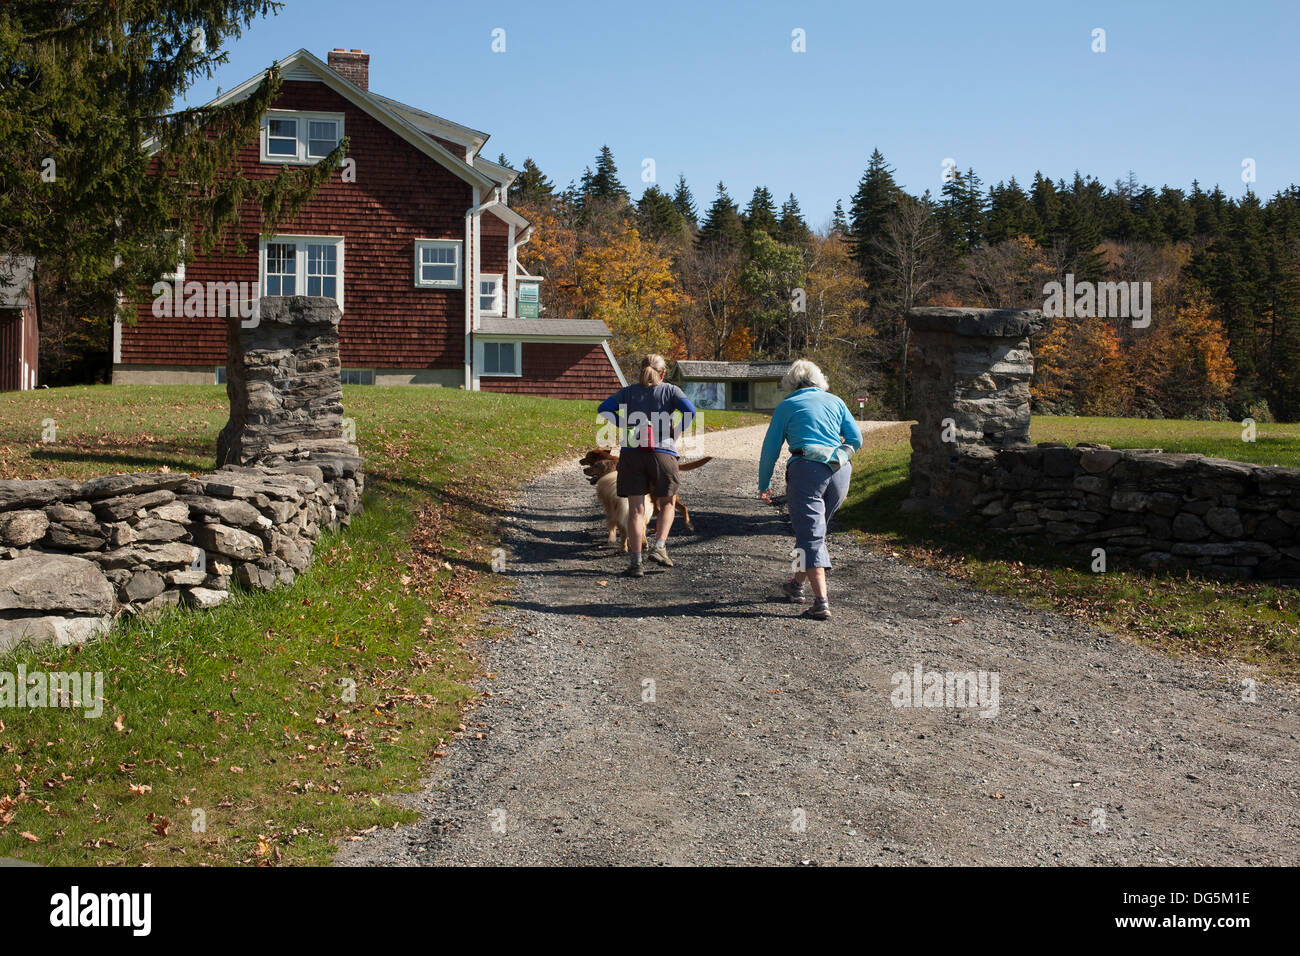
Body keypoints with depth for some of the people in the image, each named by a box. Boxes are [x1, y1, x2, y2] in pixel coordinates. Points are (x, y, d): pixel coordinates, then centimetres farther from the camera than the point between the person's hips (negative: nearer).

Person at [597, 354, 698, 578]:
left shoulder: (628, 392, 14)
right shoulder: (670, 391, 8)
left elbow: (603, 409, 0)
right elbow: (690, 411, -9)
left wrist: (625, 426, 7)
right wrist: (676, 433, 2)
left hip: (631, 453, 1)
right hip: (662, 453, -1)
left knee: (636, 509, 2)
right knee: (667, 504, 18)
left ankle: (636, 562, -3)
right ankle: (659, 547, 0)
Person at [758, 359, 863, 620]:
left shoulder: (787, 406, 8)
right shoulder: (835, 401, 17)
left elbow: (770, 449, 8)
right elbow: (856, 439, 12)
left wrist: (764, 485, 18)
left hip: (807, 470, -4)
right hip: (840, 472, 4)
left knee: (811, 536, -5)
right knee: (815, 529, 22)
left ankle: (821, 602, -15)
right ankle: (798, 584, 35)